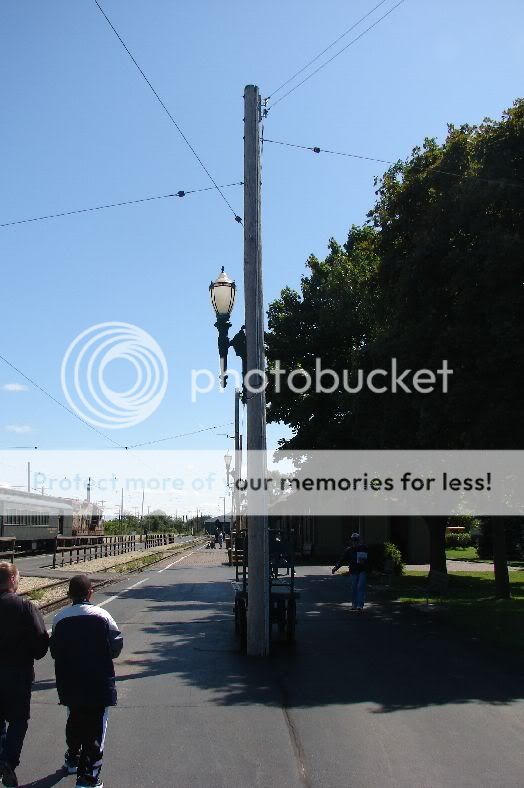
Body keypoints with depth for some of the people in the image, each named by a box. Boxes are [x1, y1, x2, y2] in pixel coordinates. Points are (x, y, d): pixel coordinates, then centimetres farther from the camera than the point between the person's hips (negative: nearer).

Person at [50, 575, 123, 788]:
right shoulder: (101, 616, -12)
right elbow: (116, 644, -7)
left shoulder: (60, 619, -6)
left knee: (74, 721, 24)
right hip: (98, 683, -3)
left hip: (69, 684, 3)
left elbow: (54, 651, 0)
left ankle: (72, 760, 41)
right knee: (95, 728, 4)